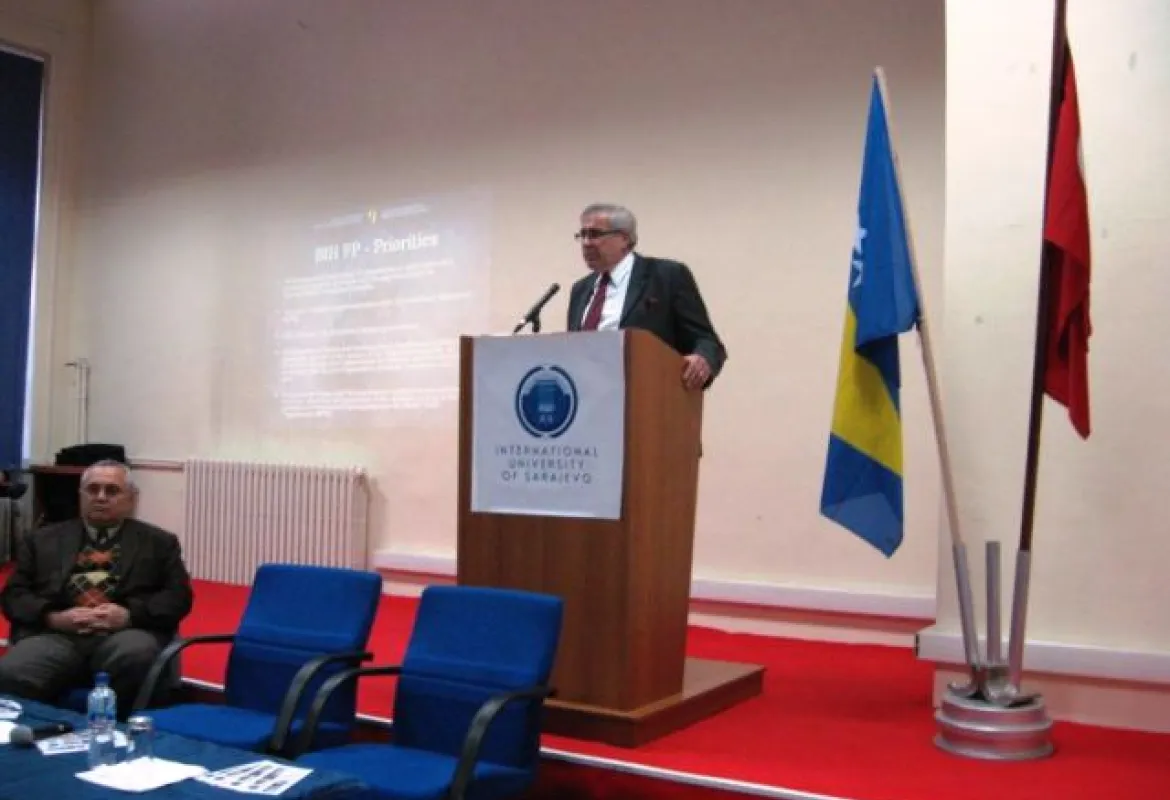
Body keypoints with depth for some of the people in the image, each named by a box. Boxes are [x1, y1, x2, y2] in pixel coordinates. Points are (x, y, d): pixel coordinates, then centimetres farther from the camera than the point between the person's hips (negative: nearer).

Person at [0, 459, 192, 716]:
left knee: (136, 653, -36)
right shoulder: (43, 540, 25)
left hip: (126, 633, 0)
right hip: (56, 634, 1)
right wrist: (53, 617, -5)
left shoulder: (159, 542, 19)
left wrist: (130, 615, -10)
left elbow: (178, 597, 9)